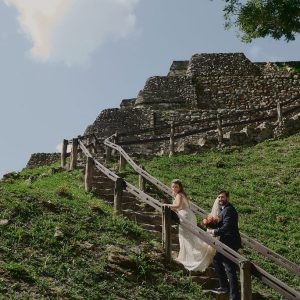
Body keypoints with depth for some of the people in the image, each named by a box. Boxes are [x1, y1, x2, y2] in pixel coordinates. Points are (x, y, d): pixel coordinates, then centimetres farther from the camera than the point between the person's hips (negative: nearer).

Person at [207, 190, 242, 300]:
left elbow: (226, 227, -25)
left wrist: (213, 231, -15)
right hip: (226, 242, 11)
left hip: (230, 243, -11)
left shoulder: (228, 210, -18)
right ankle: (224, 286, 34)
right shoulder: (224, 209, 16)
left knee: (230, 269, -9)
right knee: (216, 260, 24)